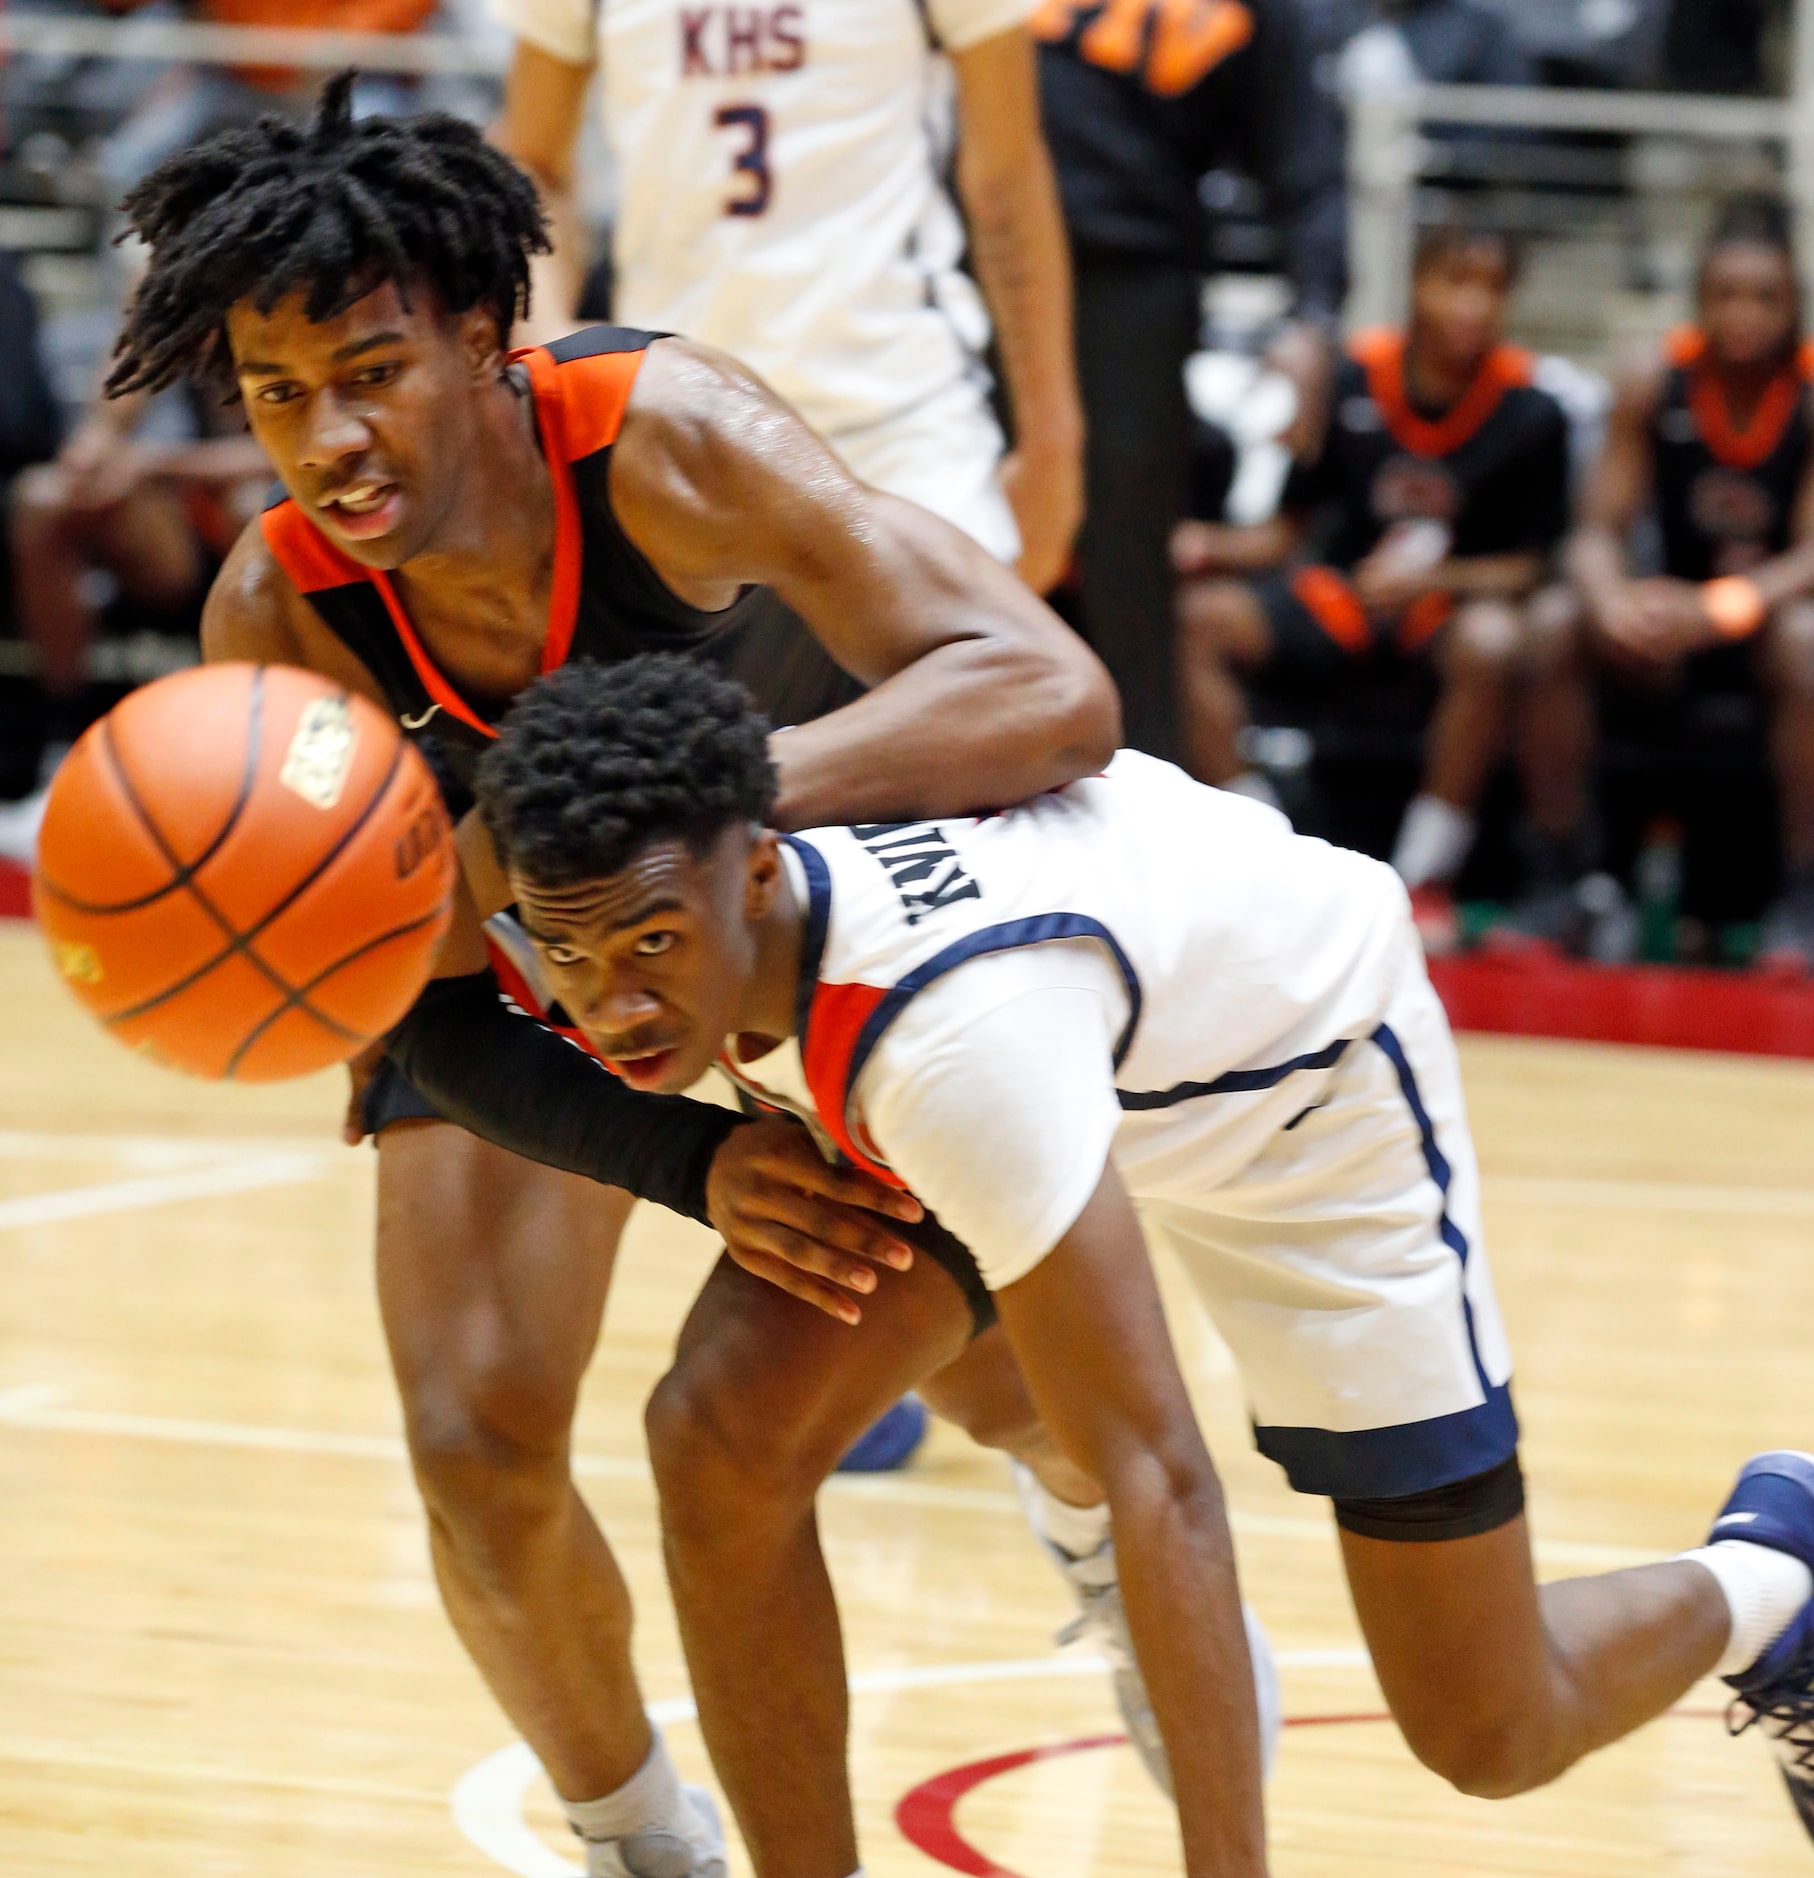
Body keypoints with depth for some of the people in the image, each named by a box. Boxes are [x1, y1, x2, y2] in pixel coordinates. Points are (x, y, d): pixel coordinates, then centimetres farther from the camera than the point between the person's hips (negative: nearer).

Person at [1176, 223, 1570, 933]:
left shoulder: (1529, 414, -8)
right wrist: (1221, 548, -16)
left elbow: (1529, 566, -4)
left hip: (1455, 600, -2)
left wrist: (1431, 578, -21)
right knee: (1202, 617, -23)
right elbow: (1293, 525, 5)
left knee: (1491, 642, -38)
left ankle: (1423, 879, -24)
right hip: (1342, 592, 2)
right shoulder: (1352, 382, -4)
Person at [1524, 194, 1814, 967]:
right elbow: (1599, 532, -7)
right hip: (1675, 617, 3)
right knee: (1555, 626, -23)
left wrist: (1720, 609, -38)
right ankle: (1559, 876, -15)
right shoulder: (1654, 387, -6)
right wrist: (1612, 603, -31)